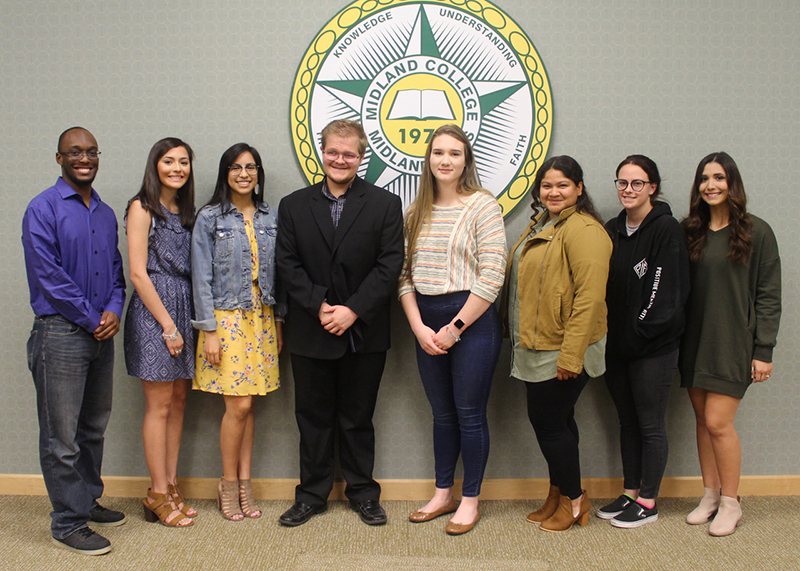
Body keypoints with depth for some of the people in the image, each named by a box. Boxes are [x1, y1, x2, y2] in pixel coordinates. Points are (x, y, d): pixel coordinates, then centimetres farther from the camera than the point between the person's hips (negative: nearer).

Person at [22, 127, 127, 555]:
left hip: (101, 333, 7)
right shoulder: (43, 209, -7)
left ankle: (88, 501, 31)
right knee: (62, 435, -1)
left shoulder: (106, 213, 14)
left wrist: (114, 310, -3)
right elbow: (48, 275, -14)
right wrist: (92, 319, -12)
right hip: (60, 332, -7)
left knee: (94, 427, 16)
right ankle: (67, 522, 9)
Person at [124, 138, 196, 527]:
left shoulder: (184, 211, 16)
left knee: (178, 402, 9)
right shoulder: (142, 208, -5)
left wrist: (185, 322, 6)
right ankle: (158, 495, 9)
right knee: (160, 405, -1)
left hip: (184, 309, 7)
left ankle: (170, 486, 18)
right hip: (153, 311, -7)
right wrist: (167, 324, -14)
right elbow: (138, 273, -11)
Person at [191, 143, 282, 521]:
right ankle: (229, 485, 11)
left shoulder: (270, 218, 9)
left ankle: (245, 483, 16)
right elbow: (202, 278, -4)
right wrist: (209, 331, -9)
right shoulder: (210, 218, -2)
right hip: (227, 318, -4)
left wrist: (278, 322, 9)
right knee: (238, 405, -6)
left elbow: (277, 273, 12)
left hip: (261, 317, 4)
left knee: (249, 404, 6)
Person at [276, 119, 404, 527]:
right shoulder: (293, 206, 7)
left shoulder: (385, 205, 2)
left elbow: (389, 266, -7)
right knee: (312, 417, 11)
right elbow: (287, 266, -1)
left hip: (364, 334, -1)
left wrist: (352, 310, -15)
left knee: (357, 417, 10)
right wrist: (320, 307, -13)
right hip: (310, 334, 2)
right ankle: (312, 494, 25)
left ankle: (362, 493, 25)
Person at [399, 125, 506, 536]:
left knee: (470, 415, 4)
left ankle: (470, 500, 20)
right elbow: (404, 274, 7)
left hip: (472, 320, -5)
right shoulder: (417, 213, 10)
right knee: (442, 414, 15)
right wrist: (419, 327, -5)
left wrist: (455, 328, -13)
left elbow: (491, 277, -13)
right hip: (426, 324, 5)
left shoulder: (483, 206, -6)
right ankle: (443, 494, 29)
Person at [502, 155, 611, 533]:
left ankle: (574, 499, 16)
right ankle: (558, 496, 28)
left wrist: (571, 354, -23)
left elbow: (589, 296, -21)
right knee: (556, 420, 16)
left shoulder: (583, 230, -15)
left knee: (548, 421, -2)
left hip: (562, 350, -9)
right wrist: (519, 337, 19)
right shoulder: (539, 225, 15)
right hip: (538, 349, 9)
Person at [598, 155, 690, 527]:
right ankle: (630, 493, 26)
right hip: (616, 344, 7)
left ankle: (648, 503, 13)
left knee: (650, 424, 3)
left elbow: (665, 290, -14)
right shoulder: (611, 230, 11)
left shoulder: (666, 229, -10)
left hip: (653, 347, -7)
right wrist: (609, 335, 5)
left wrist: (641, 330, -14)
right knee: (627, 422, 14)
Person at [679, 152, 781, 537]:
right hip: (695, 342, 4)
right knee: (703, 421, 9)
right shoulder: (690, 232, 8)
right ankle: (710, 495, 23)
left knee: (718, 422, -7)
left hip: (732, 344, -4)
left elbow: (768, 296, -3)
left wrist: (764, 351, -8)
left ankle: (730, 504, 10)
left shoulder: (757, 232, -3)